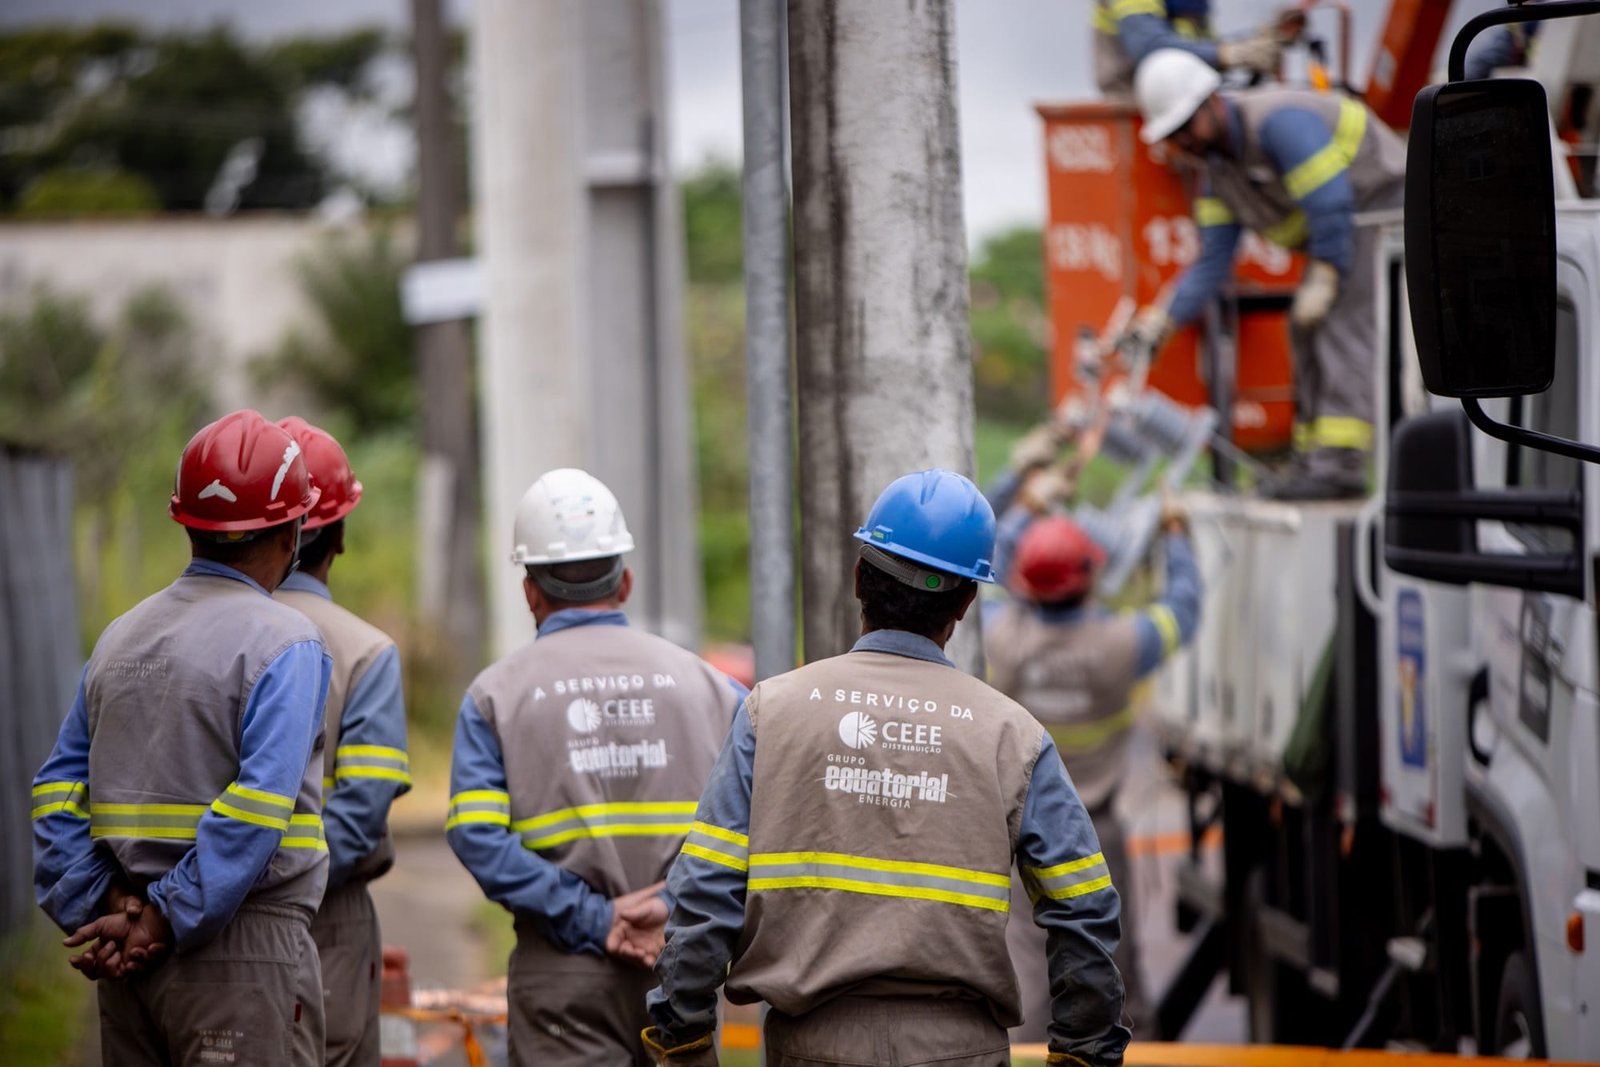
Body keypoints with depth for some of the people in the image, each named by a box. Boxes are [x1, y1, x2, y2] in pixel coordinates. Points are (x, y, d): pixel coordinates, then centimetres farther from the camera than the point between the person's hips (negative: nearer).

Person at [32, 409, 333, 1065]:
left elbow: (57, 791, 6)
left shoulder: (119, 638, 12)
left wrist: (107, 908, -1)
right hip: (245, 958, -7)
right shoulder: (284, 644, -8)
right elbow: (254, 813, -18)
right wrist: (167, 920, -13)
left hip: (132, 968, 7)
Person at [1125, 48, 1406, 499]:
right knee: (1308, 329, 9)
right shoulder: (1218, 171, 4)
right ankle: (1313, 460, 11)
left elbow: (1330, 203, -28)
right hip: (1343, 227, 10)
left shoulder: (1278, 120, -25)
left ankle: (1340, 463, -26)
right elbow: (1213, 261, 5)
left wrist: (1324, 279, -23)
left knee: (1345, 320, -20)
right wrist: (1165, 319, -5)